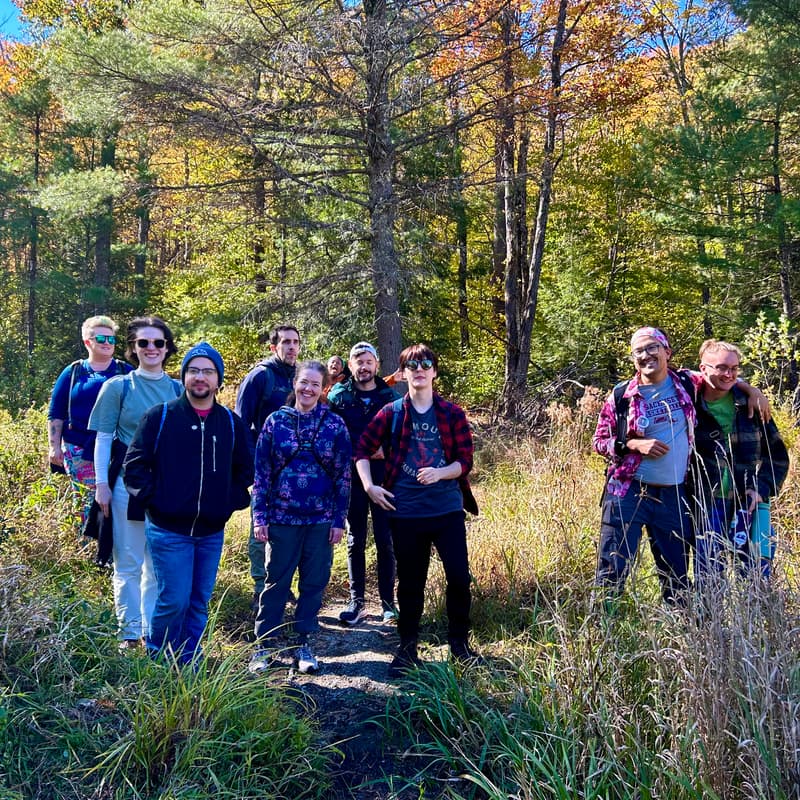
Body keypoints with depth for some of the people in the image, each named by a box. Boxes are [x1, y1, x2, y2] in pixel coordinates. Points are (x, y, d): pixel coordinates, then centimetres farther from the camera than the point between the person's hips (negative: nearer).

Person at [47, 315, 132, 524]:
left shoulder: (126, 372, 9)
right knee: (86, 503, 1)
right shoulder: (73, 372, 9)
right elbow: (56, 414, 10)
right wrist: (54, 446, 3)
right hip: (80, 452, 0)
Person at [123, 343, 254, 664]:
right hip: (168, 529, -4)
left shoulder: (231, 422, 6)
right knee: (174, 600, -4)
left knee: (200, 602, 12)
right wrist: (152, 499, -8)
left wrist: (232, 502, 6)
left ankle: (187, 663, 28)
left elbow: (244, 469, 16)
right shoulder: (160, 416, -4)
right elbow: (134, 464, -3)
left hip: (212, 531, 4)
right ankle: (155, 659, 21)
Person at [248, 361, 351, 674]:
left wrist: (339, 519, -2)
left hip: (322, 520, 1)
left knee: (314, 583, 8)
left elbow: (343, 474, 2)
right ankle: (263, 645, 19)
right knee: (276, 582, 6)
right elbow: (261, 471, 1)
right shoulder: (276, 421, 0)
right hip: (282, 518, 0)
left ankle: (303, 643, 23)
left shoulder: (335, 424, 1)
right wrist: (260, 517, -4)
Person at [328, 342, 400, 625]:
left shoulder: (391, 396, 4)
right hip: (351, 478, 0)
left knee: (385, 541, 3)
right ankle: (356, 601, 17)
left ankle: (388, 602, 15)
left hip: (384, 478, 0)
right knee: (355, 541, 8)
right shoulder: (338, 396, 3)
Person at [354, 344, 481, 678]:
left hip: (448, 509, 0)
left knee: (459, 577, 0)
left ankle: (459, 642, 23)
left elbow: (465, 460, -1)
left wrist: (440, 473, -19)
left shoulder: (452, 413, 1)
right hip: (405, 512, 0)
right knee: (410, 582, 11)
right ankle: (407, 647, 27)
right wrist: (369, 486, -4)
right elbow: (363, 449, 7)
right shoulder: (391, 413, 1)